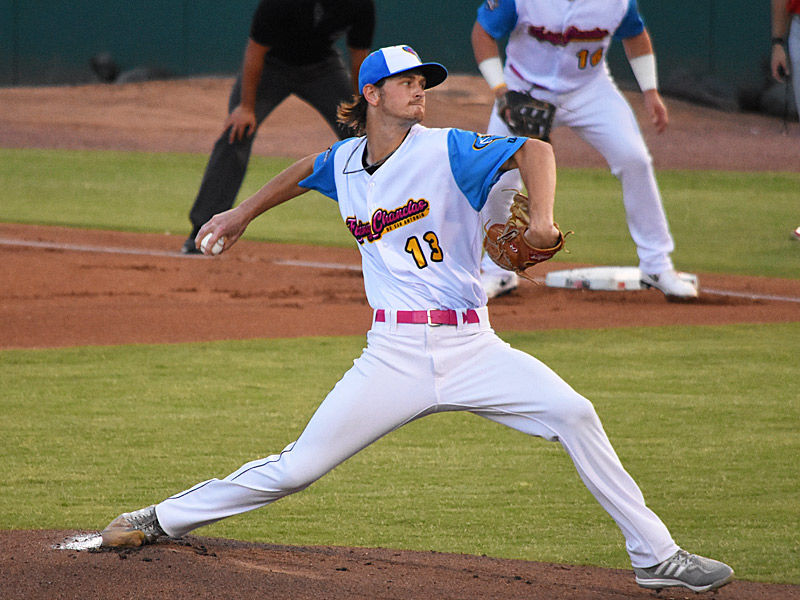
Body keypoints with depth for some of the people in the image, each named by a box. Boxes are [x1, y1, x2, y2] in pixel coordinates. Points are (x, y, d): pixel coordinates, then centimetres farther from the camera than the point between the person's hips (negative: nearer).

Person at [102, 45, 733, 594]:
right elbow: (305, 171, 33)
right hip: (394, 355, 2)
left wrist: (543, 216, -35)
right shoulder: (345, 162, 9)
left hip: (470, 347, -2)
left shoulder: (446, 150, -4)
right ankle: (161, 520, 13)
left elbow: (534, 150, -17)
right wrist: (241, 215, 40)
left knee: (574, 416, -19)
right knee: (296, 468, -3)